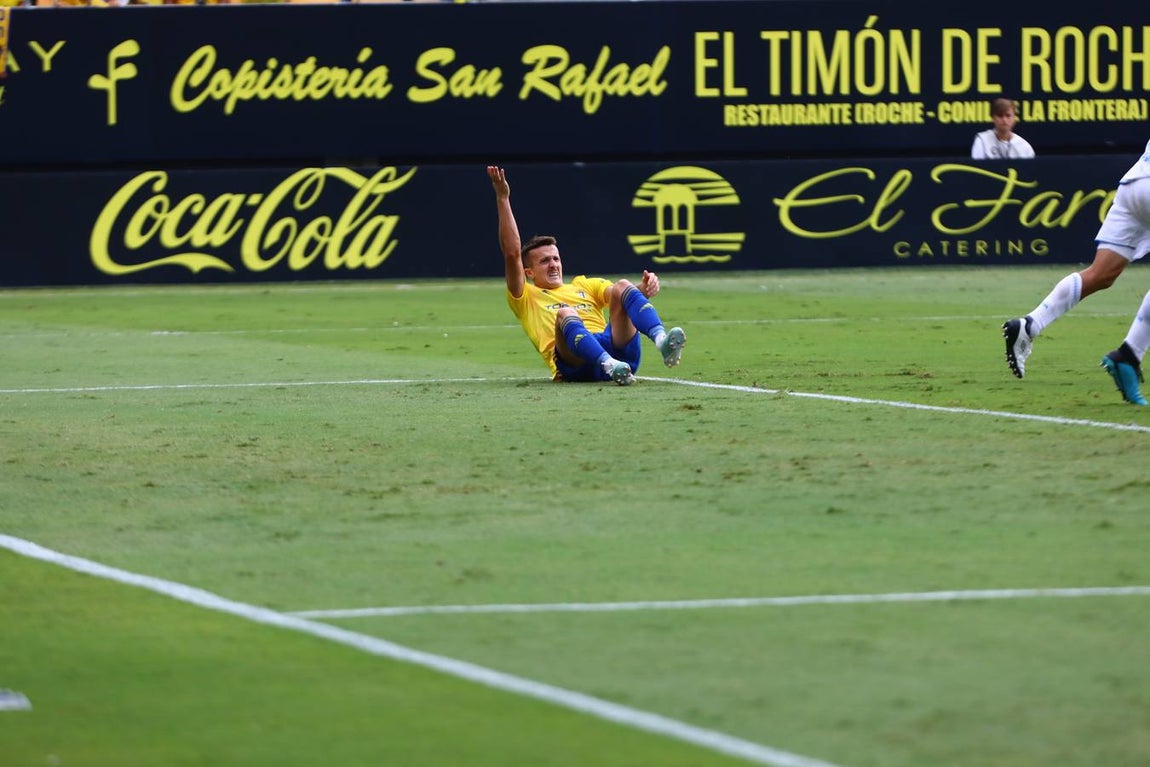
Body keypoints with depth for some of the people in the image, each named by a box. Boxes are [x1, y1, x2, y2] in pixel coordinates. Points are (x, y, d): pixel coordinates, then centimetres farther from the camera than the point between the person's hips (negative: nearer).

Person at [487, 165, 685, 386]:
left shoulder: (585, 285, 36)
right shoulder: (527, 298, 25)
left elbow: (618, 294, 19)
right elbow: (512, 254, 11)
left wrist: (646, 287, -5)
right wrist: (502, 199, 6)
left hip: (617, 348, 3)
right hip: (576, 364, -3)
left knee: (622, 287, -17)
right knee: (566, 313, -32)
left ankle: (662, 342, -46)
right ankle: (611, 367, -59)